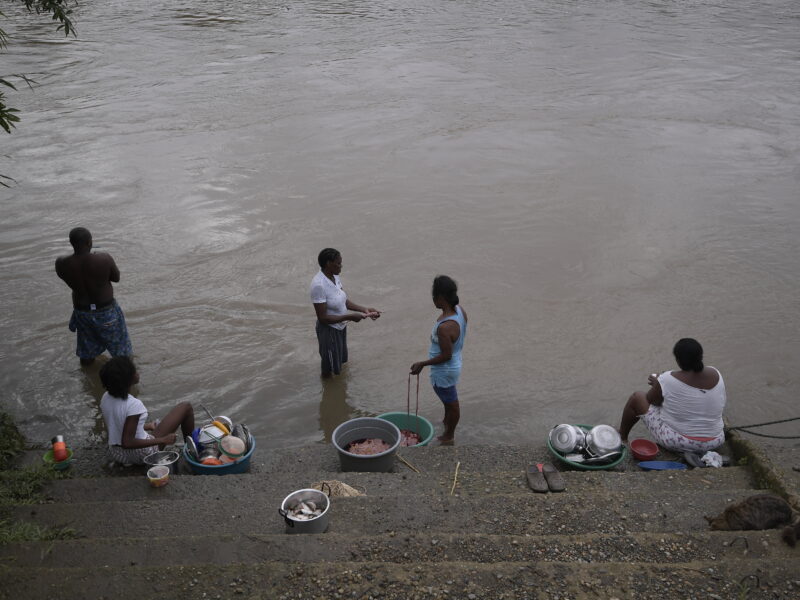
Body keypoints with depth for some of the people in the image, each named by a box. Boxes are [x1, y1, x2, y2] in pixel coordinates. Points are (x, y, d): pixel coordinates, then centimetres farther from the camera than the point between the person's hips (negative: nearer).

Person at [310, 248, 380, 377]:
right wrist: (350, 317, -28)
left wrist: (365, 310, -6)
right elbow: (322, 318, -27)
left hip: (340, 327, 8)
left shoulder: (335, 277, -4)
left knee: (340, 362, 26)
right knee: (330, 368, 12)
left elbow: (344, 301, 6)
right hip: (329, 330, -8)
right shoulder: (319, 285, -30)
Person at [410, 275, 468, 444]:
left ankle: (449, 435, 39)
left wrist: (422, 364, -18)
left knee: (451, 402, 16)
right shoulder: (459, 310, -13)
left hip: (444, 370, -8)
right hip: (454, 364, 8)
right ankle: (447, 421, 57)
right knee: (449, 399, 32)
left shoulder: (445, 327, -38)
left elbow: (446, 355, -28)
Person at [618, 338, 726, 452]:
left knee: (637, 397, 15)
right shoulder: (715, 374, -7)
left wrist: (657, 384, 16)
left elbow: (651, 400, -5)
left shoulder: (668, 379, -22)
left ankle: (622, 437, 38)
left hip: (675, 441, -4)